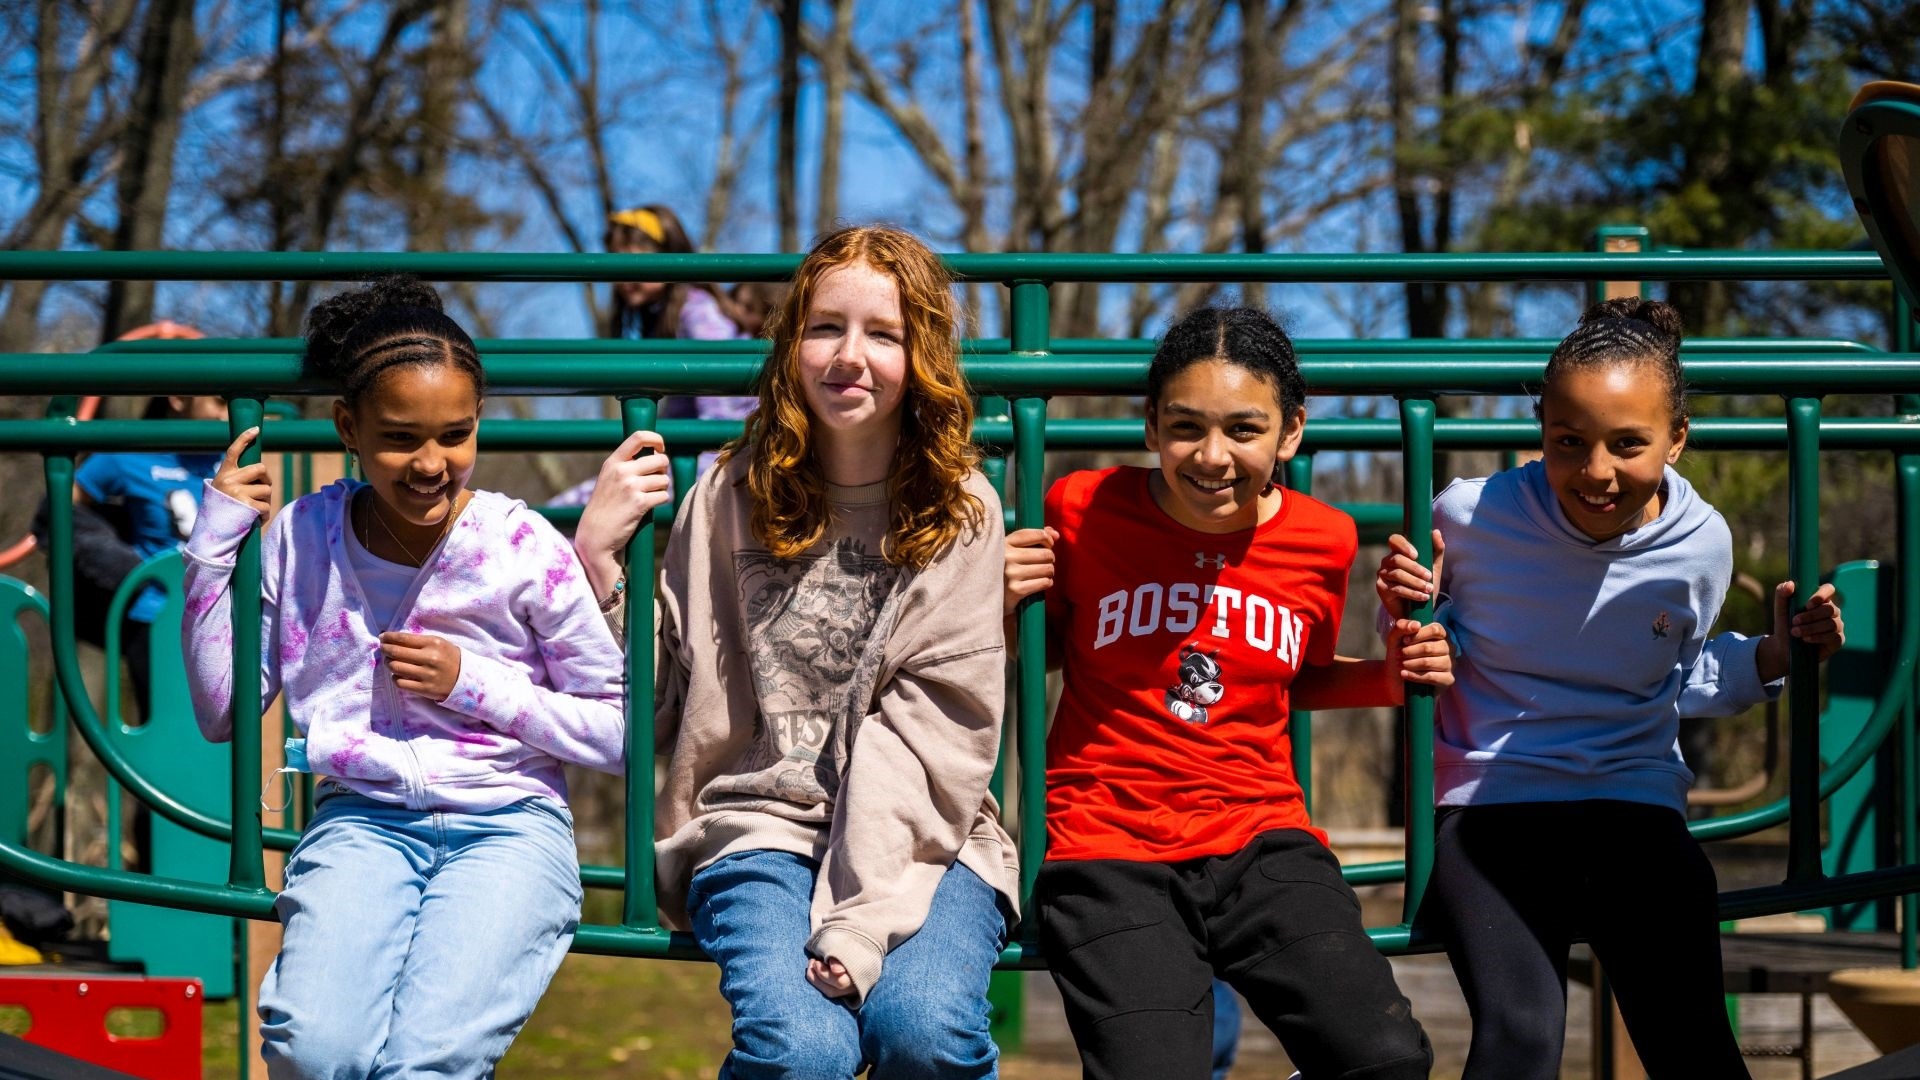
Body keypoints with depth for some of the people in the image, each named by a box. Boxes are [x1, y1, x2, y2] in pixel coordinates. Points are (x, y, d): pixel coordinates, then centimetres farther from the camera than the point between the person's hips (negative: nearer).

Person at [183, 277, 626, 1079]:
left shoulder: (524, 550, -5)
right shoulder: (303, 539, 3)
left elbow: (619, 734, 1)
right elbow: (221, 713, 9)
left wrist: (471, 682, -10)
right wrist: (212, 546, 2)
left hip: (509, 828, -2)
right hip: (363, 822, 2)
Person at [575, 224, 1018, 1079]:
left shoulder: (959, 510, 4)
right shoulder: (734, 495, 9)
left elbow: (932, 729, -7)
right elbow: (652, 700, 10)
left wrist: (859, 917, -18)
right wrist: (597, 555, -3)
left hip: (919, 836, 0)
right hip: (760, 824, 0)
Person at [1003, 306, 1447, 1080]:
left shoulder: (1323, 540, 5)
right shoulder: (1083, 512, -3)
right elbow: (1042, 655, 12)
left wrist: (1388, 678, 5)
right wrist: (1005, 604, -8)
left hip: (1262, 841, 2)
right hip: (1111, 849, -2)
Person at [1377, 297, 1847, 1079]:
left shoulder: (1701, 546, -2)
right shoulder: (1472, 517, -10)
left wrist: (1772, 657, 3)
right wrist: (1407, 612, -13)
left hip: (1638, 809, 2)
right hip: (1491, 806, -2)